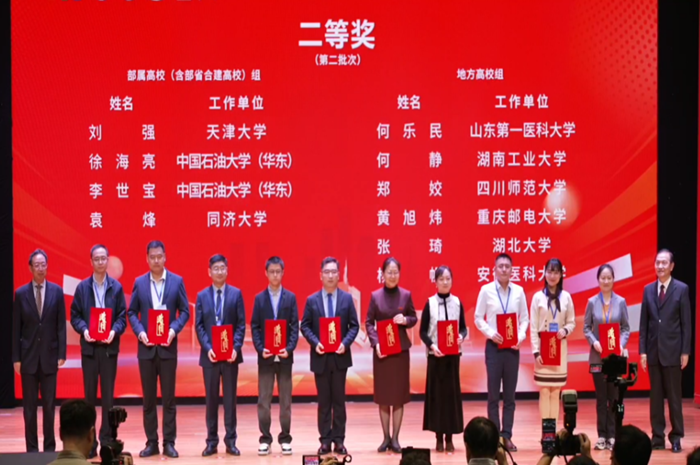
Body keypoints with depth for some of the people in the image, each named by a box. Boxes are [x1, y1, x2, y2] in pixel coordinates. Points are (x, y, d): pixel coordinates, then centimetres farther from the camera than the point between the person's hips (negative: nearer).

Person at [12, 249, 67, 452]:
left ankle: (50, 447, 11)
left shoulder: (57, 291, 2)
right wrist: (16, 358, -3)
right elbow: (16, 328, 2)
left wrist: (61, 354, -3)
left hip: (49, 356, 0)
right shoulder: (21, 293, 1)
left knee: (49, 405, 4)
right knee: (29, 405, 3)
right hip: (28, 357, 0)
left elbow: (61, 325, 2)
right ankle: (31, 448, 8)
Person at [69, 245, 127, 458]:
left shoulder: (116, 287, 4)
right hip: (89, 347, 0)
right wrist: (83, 330, -15)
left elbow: (122, 316, 2)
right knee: (90, 394, 4)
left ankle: (107, 439, 10)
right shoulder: (82, 287, 4)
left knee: (108, 395, 4)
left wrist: (114, 331, -16)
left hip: (109, 347, 0)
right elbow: (74, 315, 4)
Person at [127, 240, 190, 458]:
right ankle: (151, 442, 10)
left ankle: (168, 443, 6)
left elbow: (184, 311, 2)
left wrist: (174, 330, -14)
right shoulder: (139, 282, 5)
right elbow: (131, 312, 6)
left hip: (168, 346, -1)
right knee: (148, 398, 5)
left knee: (168, 397, 1)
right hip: (146, 347, 1)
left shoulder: (177, 281, 2)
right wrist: (139, 332, -10)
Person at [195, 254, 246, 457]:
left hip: (230, 353, -1)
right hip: (209, 354, 1)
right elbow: (199, 326, 2)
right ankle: (211, 441, 8)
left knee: (230, 398, 3)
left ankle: (230, 440, 8)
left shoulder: (236, 294, 4)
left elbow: (241, 324, 0)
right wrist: (207, 348, -11)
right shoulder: (202, 295, 7)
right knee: (211, 398, 4)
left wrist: (236, 347, -13)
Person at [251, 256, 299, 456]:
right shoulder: (259, 298, 6)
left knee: (285, 399, 4)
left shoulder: (291, 297, 5)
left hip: (285, 356, 0)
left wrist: (289, 348, -13)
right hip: (265, 356, 0)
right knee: (264, 400, 1)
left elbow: (295, 326, 1)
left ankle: (285, 438, 10)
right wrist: (260, 349, -11)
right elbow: (254, 327, 2)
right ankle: (265, 439, 5)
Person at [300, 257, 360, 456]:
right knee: (324, 401, 4)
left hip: (340, 356, 0)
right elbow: (305, 326, 3)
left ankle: (339, 440, 8)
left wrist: (345, 343, -13)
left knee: (339, 399, 4)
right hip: (320, 357, 0)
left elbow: (354, 326, 3)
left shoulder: (347, 298, 3)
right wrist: (315, 343, -13)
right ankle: (325, 441, 8)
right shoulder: (312, 300, 3)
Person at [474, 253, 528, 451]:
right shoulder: (486, 290, -3)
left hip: (513, 346, 2)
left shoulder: (519, 291, 2)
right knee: (493, 394, 2)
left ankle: (507, 436, 10)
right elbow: (478, 318, 0)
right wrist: (491, 333, -14)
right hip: (494, 345, -2)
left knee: (510, 394, 5)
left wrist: (521, 337, -9)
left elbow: (524, 318, 7)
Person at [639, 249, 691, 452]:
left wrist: (685, 351, -7)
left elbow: (686, 322, -3)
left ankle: (676, 436, 7)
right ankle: (657, 436, 9)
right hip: (653, 350, 3)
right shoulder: (648, 290, 8)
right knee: (655, 395, 6)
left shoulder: (681, 289, -2)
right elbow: (644, 323, 7)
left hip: (672, 351, -3)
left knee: (674, 395, 1)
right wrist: (643, 351, 1)